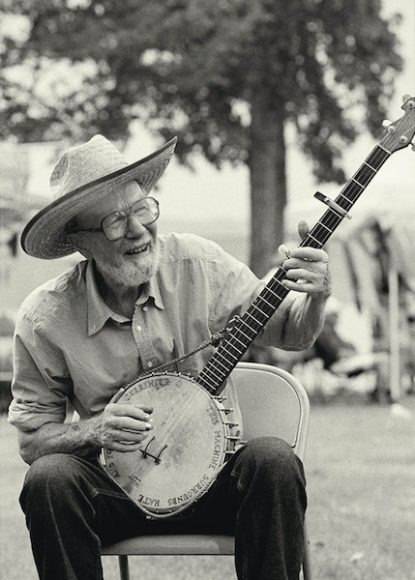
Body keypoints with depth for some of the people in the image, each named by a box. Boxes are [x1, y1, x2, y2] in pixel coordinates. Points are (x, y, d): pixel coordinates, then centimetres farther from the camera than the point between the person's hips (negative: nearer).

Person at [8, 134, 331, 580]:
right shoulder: (44, 319, -10)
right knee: (48, 479, -30)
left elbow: (290, 332, 5)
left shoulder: (200, 265, -6)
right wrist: (94, 430, -20)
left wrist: (314, 298, -17)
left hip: (216, 474, 1)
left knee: (273, 461, -30)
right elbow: (32, 438, -1)